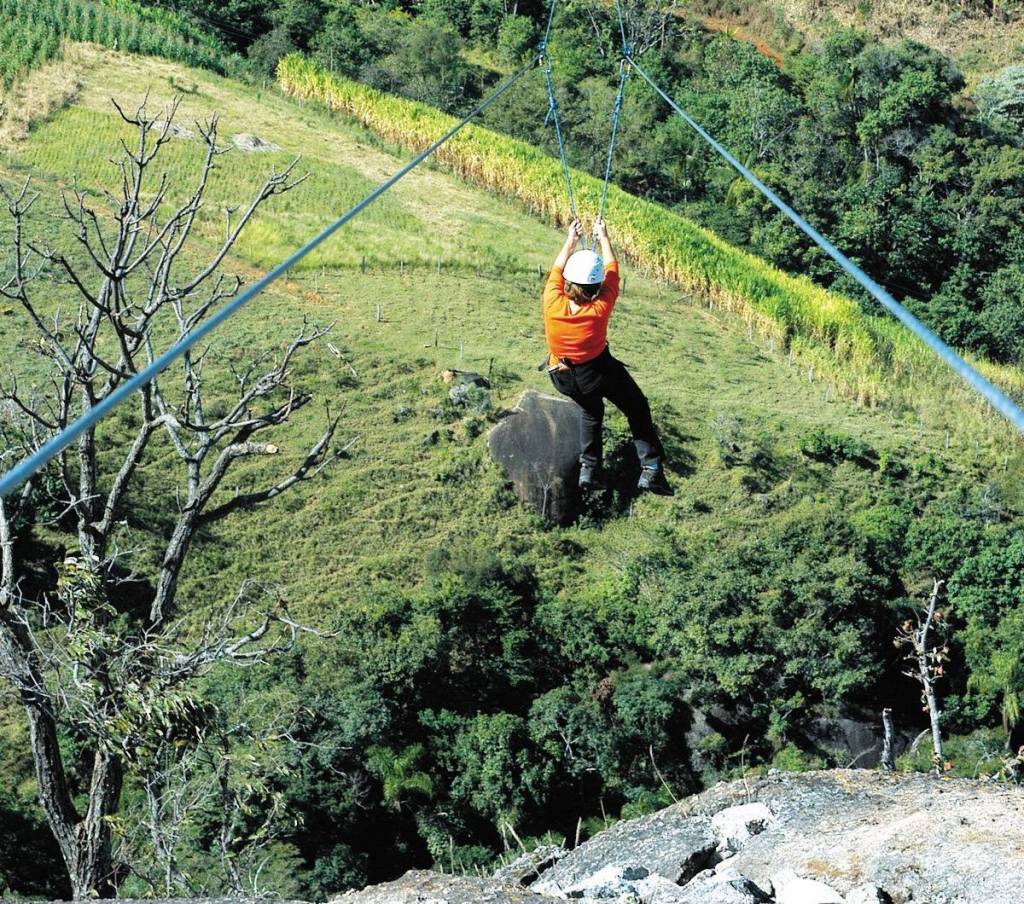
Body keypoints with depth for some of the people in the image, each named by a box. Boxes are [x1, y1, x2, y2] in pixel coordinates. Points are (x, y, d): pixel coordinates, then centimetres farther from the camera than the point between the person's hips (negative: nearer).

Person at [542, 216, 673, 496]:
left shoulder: (553, 304, -26)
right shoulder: (600, 308, -29)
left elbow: (557, 269, -7)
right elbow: (612, 270, -13)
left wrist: (571, 239, 7)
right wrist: (603, 236, 2)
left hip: (562, 377, 4)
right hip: (597, 372, -4)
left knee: (591, 410, 31)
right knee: (637, 409, 16)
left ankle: (588, 469, 27)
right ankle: (651, 470, 8)